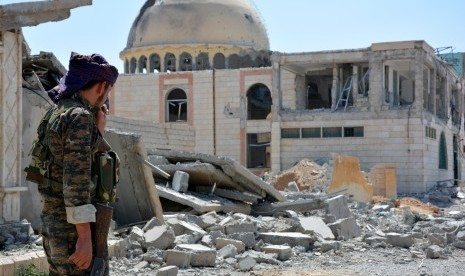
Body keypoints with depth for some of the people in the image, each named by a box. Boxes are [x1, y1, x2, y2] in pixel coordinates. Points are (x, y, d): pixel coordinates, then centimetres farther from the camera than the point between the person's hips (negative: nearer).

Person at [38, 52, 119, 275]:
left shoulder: (60, 111, 13)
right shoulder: (79, 116, -16)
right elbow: (76, 180, -22)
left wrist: (99, 130, 12)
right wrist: (85, 237, -23)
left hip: (54, 218, 10)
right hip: (74, 223, -10)